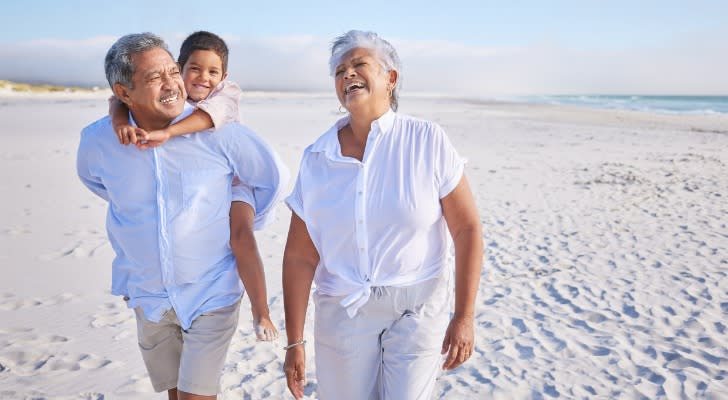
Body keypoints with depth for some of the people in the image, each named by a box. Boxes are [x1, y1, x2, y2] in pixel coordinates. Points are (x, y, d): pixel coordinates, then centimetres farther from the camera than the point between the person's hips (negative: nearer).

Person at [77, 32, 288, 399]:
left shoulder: (216, 130, -18)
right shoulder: (96, 141, -9)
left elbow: (273, 177, -5)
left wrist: (243, 230, 2)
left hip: (212, 293, -3)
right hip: (148, 296, 4)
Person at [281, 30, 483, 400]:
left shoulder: (428, 141, -9)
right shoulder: (316, 159, -3)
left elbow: (467, 229, -8)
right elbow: (299, 257, -2)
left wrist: (464, 317, -11)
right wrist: (294, 342, -1)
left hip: (417, 309, -2)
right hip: (341, 312, 2)